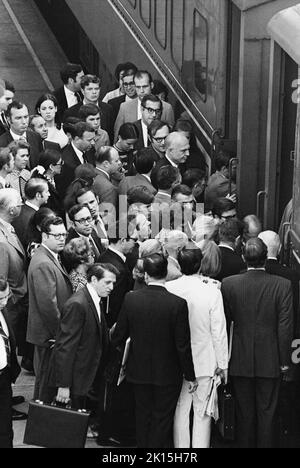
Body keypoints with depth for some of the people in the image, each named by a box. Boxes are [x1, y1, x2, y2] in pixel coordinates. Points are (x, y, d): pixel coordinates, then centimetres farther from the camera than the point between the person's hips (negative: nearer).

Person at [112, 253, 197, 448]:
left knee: (143, 417, 18)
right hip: (168, 373, -3)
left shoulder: (131, 299, -11)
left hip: (139, 371, 3)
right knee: (162, 419, 8)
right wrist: (190, 376, -3)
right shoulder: (178, 303, -19)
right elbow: (183, 345, -14)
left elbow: (119, 336, -2)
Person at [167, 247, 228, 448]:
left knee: (180, 410, 12)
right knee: (202, 412, 7)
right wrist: (223, 363, 1)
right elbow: (219, 330, -9)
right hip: (204, 362, -2)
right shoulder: (212, 290, -14)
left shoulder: (169, 289, -8)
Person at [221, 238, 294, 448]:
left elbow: (224, 321, 1)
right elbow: (286, 326, -9)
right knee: (267, 412, 9)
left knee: (244, 412, 13)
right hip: (270, 361, -1)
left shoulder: (229, 284, -8)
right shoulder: (283, 285, -11)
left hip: (241, 361, 1)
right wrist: (284, 359, -1)